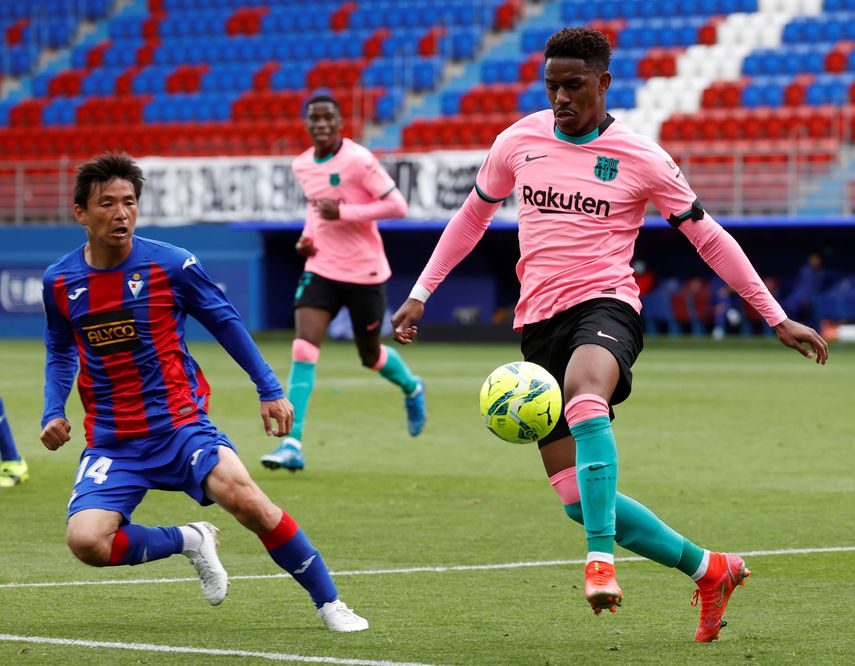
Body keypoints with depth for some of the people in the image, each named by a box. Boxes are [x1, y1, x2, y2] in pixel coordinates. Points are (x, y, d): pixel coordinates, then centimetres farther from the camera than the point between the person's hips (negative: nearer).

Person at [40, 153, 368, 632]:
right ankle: (190, 542, 7)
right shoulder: (60, 282, 1)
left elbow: (226, 322, 7)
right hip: (111, 443, 2)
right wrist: (53, 412, 4)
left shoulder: (171, 264, -7)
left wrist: (270, 389, 6)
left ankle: (329, 603, -10)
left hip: (180, 425, -2)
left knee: (242, 495, -29)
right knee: (86, 540, -23)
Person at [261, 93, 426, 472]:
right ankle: (292, 446, -20)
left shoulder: (358, 160, -15)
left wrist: (343, 212, -24)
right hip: (321, 269, 4)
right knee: (303, 350, -15)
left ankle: (411, 389, 48)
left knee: (371, 357, 12)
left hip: (365, 273, -4)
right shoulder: (302, 166, 5)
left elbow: (397, 206, -18)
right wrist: (307, 236, 5)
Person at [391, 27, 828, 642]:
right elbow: (473, 216, 24)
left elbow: (710, 238, 7)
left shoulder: (641, 159, -1)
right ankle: (709, 569, 15)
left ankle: (601, 559, -45)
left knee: (583, 393, -41)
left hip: (605, 305, -4)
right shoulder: (518, 142, 8)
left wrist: (778, 319, 6)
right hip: (538, 319, 4)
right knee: (579, 499, -2)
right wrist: (420, 293, 20)